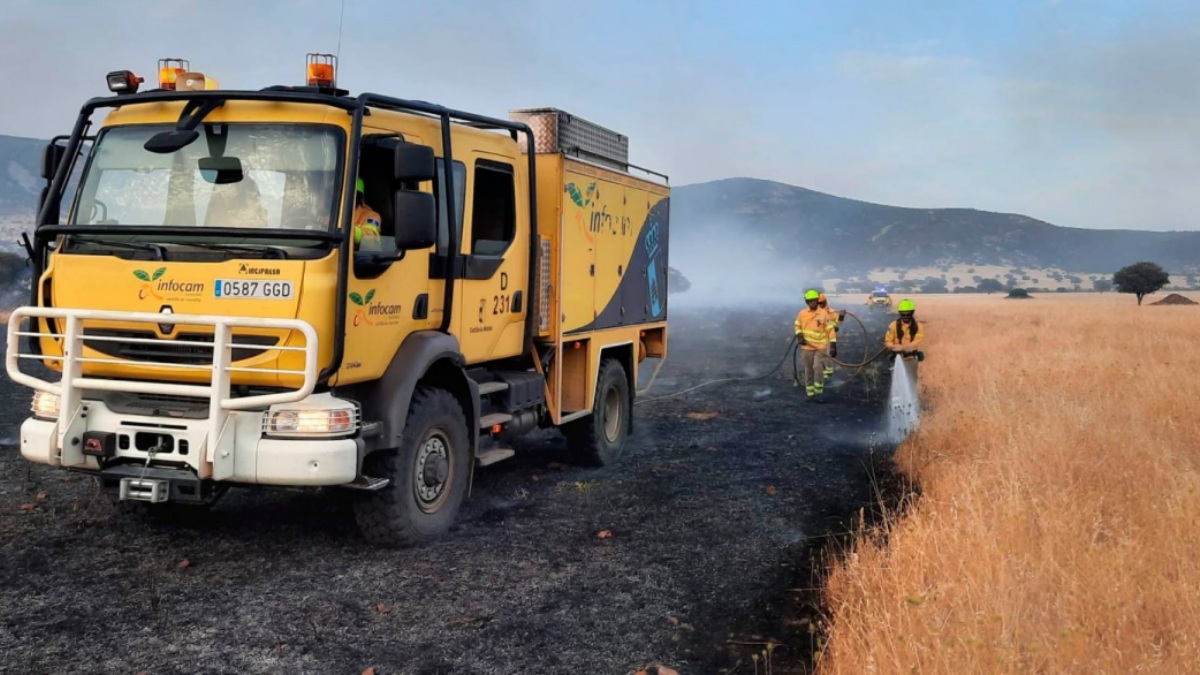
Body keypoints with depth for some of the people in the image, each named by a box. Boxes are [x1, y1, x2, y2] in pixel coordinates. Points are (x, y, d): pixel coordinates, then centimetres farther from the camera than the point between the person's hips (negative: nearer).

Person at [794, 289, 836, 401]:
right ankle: (810, 394, 18)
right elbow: (797, 326, 14)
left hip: (821, 346, -3)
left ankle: (818, 393, -5)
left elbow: (830, 330, -6)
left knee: (818, 368, -15)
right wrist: (799, 336, -4)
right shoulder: (802, 313, -1)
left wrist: (833, 346, -8)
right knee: (808, 370, 8)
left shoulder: (823, 314, -8)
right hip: (807, 347, 3)